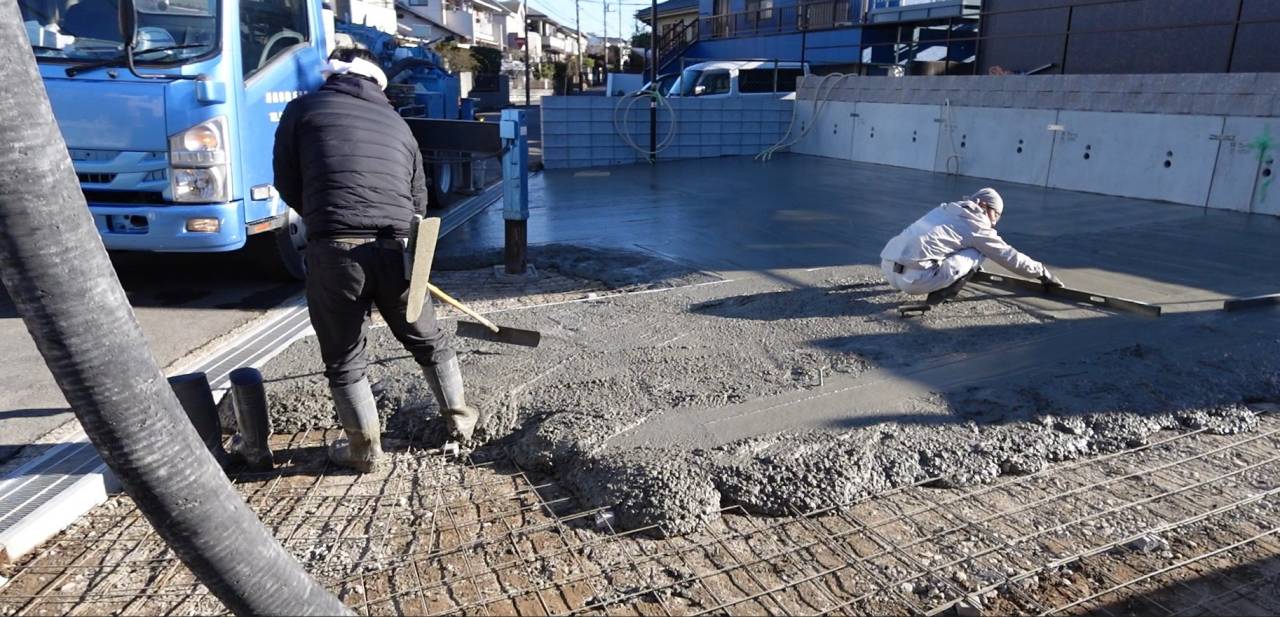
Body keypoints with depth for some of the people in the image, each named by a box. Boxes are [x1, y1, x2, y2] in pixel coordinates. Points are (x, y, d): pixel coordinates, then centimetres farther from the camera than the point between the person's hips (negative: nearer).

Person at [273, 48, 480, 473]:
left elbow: (287, 185, 12)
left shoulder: (304, 109, 12)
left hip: (335, 249, -3)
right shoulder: (396, 122, 20)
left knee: (344, 360, 13)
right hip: (395, 249, 3)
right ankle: (459, 420, 35)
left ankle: (364, 450, 24)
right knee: (428, 342, 21)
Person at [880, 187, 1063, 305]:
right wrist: (1042, 271, 31)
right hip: (913, 277, -8)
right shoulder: (976, 225, 7)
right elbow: (1009, 257, 16)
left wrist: (971, 268, 62)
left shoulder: (947, 209, 29)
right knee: (979, 252, 8)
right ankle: (940, 295, 1)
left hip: (888, 268, 8)